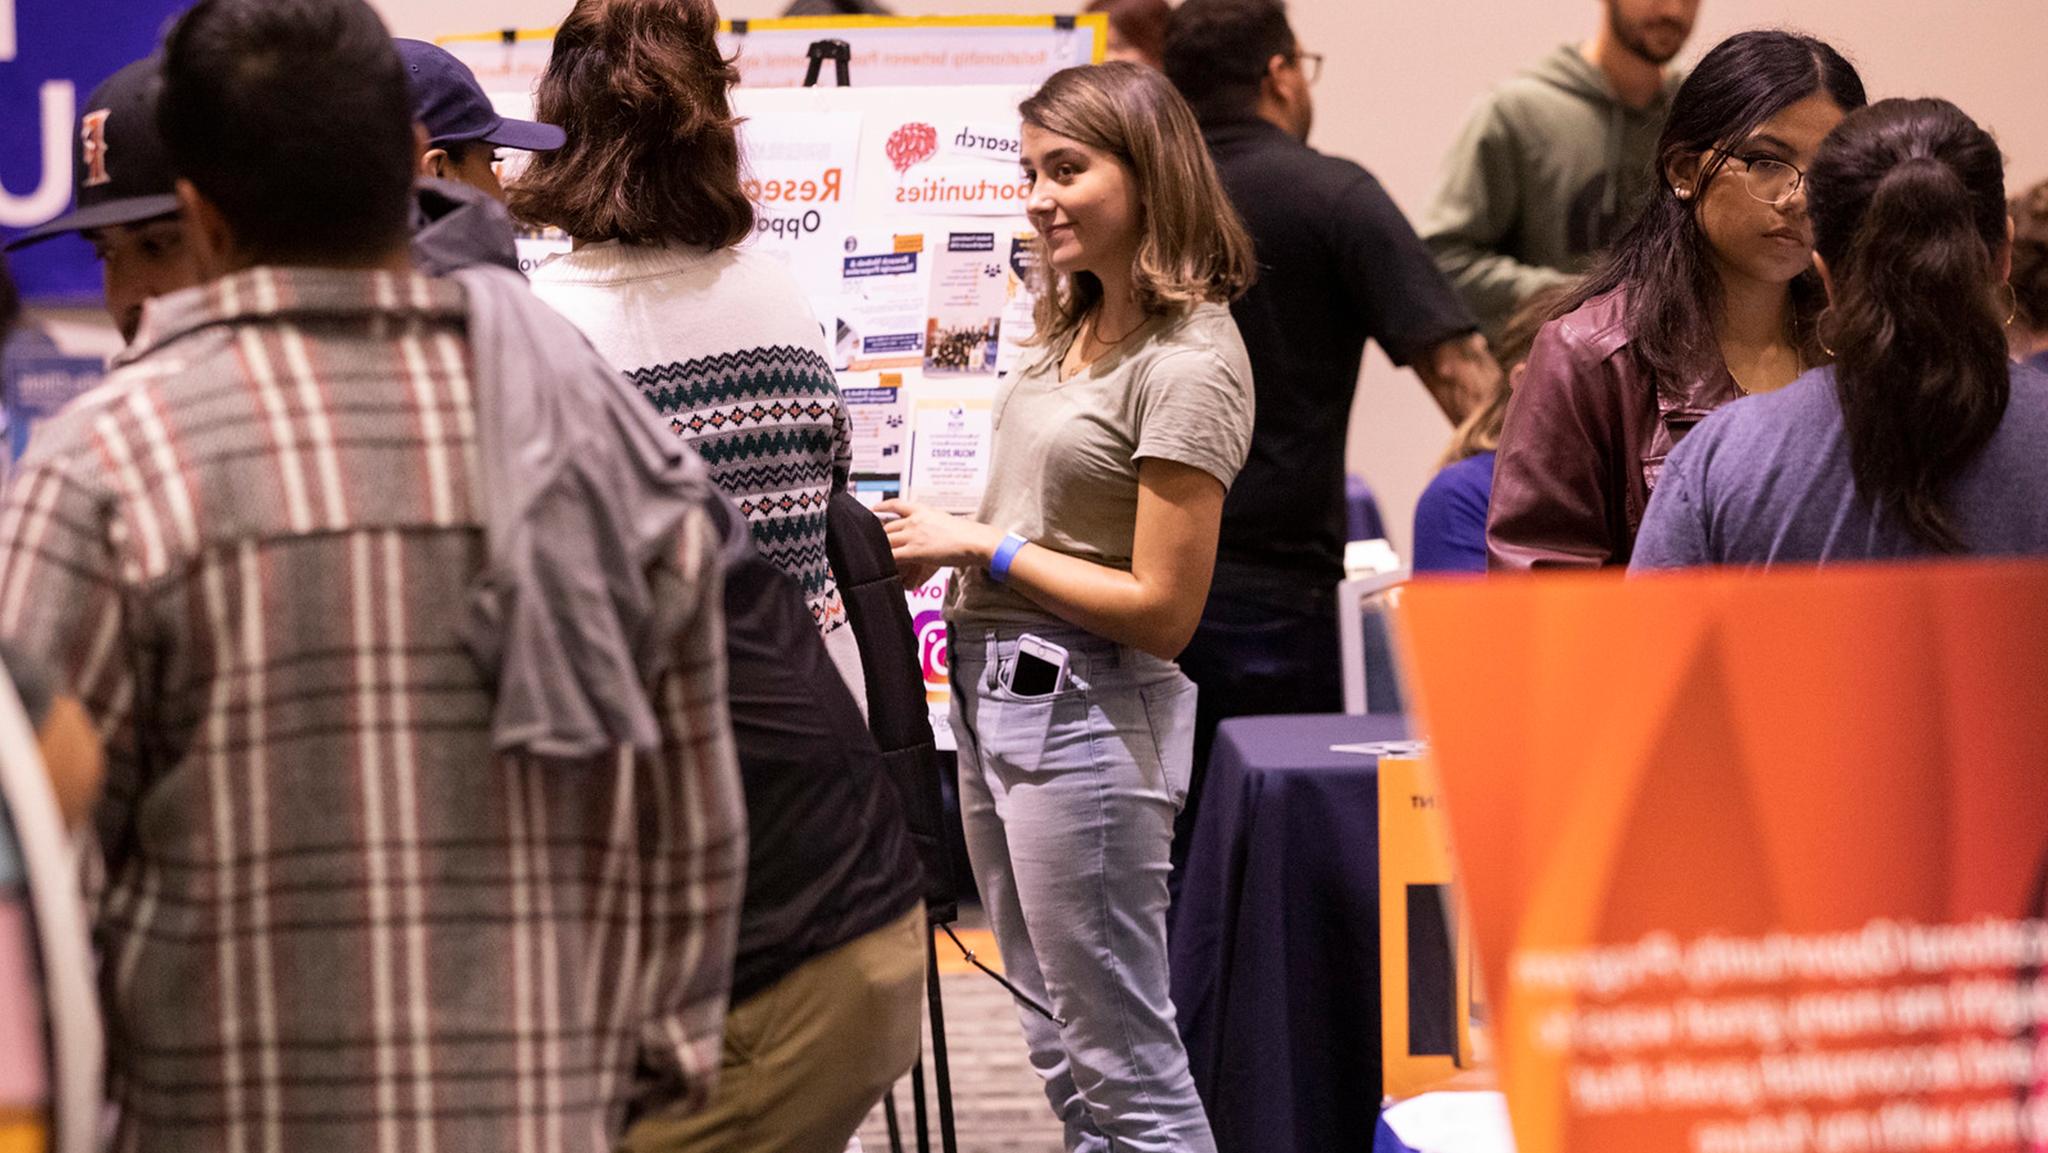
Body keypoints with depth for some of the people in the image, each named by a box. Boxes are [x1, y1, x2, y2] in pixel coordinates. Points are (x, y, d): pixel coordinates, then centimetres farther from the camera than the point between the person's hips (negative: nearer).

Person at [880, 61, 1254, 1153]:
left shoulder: (1186, 366, -16)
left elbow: (1161, 610, -18)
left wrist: (980, 545, -13)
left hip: (1084, 718, -10)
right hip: (993, 695, 10)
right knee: (1064, 1058, 16)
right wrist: (925, 541, 3)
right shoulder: (1070, 330, 12)